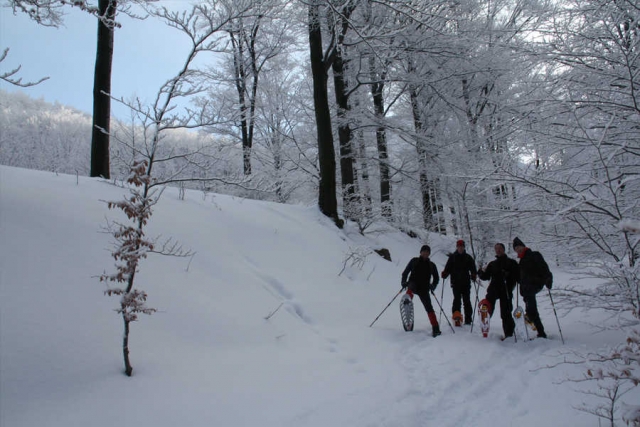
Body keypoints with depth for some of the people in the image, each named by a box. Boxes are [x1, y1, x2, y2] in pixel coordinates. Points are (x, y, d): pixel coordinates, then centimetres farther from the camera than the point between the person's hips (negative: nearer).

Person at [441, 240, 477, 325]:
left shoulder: (468, 257, 8)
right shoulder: (452, 257, 7)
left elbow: (473, 268, 5)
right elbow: (448, 268, 5)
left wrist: (473, 275, -13)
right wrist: (444, 274, -14)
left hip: (466, 283, 0)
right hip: (455, 283, 0)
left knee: (466, 301, 2)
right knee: (456, 300, 0)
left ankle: (468, 319, 6)